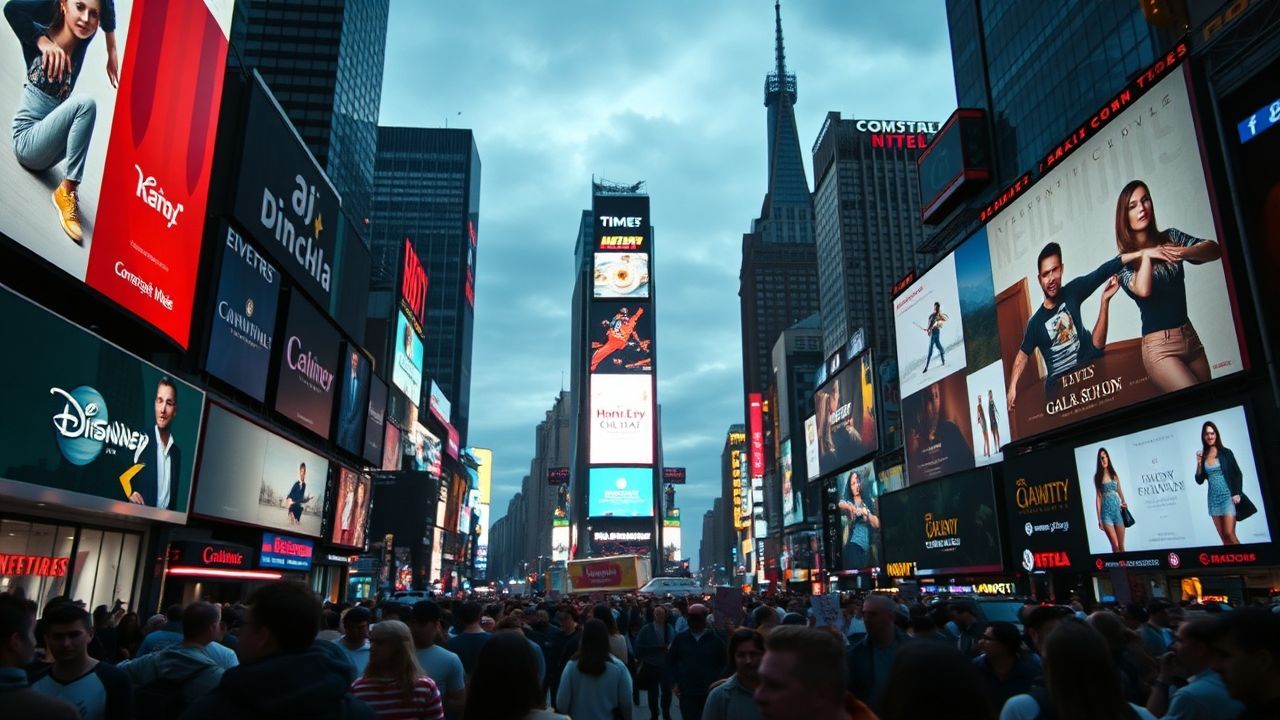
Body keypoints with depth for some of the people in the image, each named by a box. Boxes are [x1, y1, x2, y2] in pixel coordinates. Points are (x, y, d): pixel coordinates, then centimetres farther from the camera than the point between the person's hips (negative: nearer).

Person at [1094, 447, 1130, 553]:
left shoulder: (1114, 474, 10)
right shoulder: (1098, 477, 2)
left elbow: (1120, 492, 17)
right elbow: (1098, 497, -1)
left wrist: (1124, 502, -3)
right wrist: (1099, 518, -4)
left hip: (1117, 510, 3)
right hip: (1106, 512, -3)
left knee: (1121, 545, 4)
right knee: (1115, 545, -10)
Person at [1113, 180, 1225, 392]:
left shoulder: (1170, 237, 8)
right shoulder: (1124, 261, -4)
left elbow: (1215, 249, -8)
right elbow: (1143, 290, -24)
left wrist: (1182, 252, -26)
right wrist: (1147, 254, -15)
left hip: (1190, 336, 5)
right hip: (1159, 346, -5)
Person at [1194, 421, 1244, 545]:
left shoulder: (1226, 453, -1)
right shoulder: (1203, 456, 7)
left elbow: (1238, 474, 1)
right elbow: (1199, 481, 6)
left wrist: (1237, 493, -9)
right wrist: (1199, 463, -6)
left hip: (1228, 496, -4)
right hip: (1213, 499, 4)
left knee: (1229, 534, -13)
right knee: (1224, 537, 4)